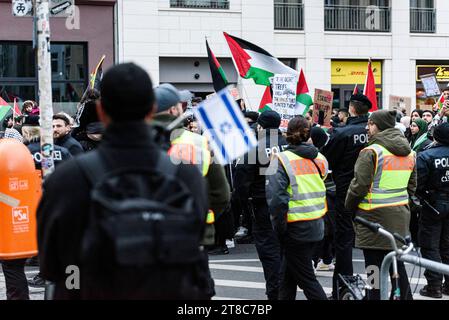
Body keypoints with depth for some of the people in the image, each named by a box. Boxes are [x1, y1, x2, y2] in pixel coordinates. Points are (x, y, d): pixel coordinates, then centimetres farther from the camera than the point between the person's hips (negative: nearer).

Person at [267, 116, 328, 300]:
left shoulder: (282, 160, -14)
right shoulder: (319, 158, 5)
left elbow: (276, 197, -21)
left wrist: (279, 227, -12)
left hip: (296, 228, -6)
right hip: (317, 225, 6)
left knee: (306, 278, 2)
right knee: (288, 272, 20)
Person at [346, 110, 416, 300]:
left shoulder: (371, 152, -14)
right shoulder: (409, 153, 10)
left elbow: (359, 186, -14)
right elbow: (412, 186, 18)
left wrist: (350, 206, 1)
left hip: (374, 217, -7)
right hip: (400, 218, 7)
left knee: (375, 265, -1)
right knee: (397, 266, 16)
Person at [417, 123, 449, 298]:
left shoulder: (425, 156, -17)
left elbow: (417, 185, -17)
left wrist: (424, 196, 2)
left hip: (433, 206, -4)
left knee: (430, 246, 5)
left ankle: (434, 285, 4)